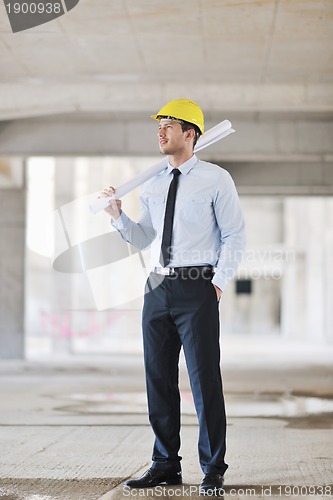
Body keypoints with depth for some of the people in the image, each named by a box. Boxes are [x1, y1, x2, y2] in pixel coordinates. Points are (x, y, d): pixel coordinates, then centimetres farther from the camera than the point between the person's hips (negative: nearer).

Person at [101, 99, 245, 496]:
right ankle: (166, 465, 19)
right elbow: (143, 238, 15)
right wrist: (118, 216, -2)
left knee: (204, 378, -4)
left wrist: (218, 283, -10)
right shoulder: (153, 184, 14)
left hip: (197, 287, -6)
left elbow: (234, 236, -2)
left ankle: (213, 470, 6)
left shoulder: (216, 179, -1)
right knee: (158, 378, 8)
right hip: (157, 286, 6)